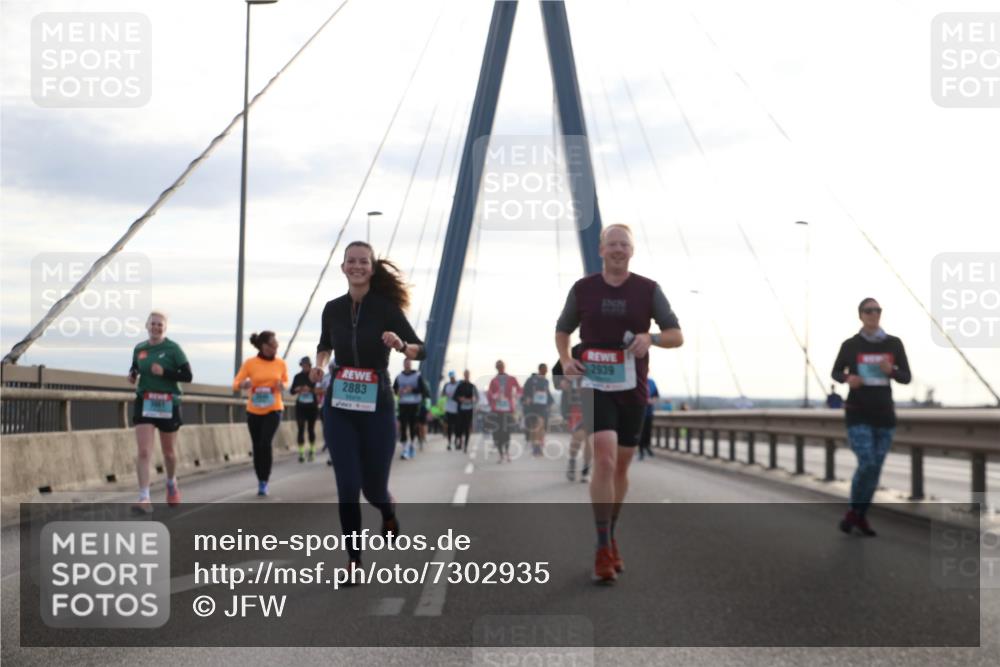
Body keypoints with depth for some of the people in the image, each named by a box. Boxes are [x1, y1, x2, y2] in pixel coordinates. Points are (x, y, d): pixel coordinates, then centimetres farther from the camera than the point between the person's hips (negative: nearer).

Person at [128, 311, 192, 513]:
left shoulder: (173, 349, -5)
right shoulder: (139, 349, 6)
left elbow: (187, 376, -8)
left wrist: (164, 372, -21)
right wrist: (132, 376, 0)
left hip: (168, 404, -2)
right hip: (144, 403, 2)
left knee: (168, 451, 14)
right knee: (143, 452, -12)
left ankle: (172, 483, 43)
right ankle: (144, 499, -13)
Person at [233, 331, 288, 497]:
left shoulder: (280, 363, -2)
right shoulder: (250, 363, -7)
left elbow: (285, 381, 14)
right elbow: (235, 383, -6)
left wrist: (282, 386, -10)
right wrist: (242, 385, -29)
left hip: (273, 410, -1)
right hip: (254, 411, 1)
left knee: (266, 443, -18)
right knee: (257, 446, 8)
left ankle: (265, 482, -7)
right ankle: (260, 481, 26)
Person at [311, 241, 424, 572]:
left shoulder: (386, 307, -8)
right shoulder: (332, 308, 1)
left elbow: (421, 350, -7)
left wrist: (401, 345, -28)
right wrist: (319, 364, 0)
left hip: (377, 408, -2)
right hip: (340, 409, 2)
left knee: (373, 486, 7)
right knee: (347, 488, -3)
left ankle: (389, 514, 45)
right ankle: (354, 560, 11)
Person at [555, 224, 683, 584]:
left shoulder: (648, 290, 2)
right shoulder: (583, 289, 3)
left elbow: (677, 335, 2)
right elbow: (562, 330, 16)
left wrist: (650, 337, -18)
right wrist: (566, 360, -2)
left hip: (632, 389, 2)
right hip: (595, 385, -2)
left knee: (621, 466, 12)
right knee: (604, 459, -18)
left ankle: (611, 539, 32)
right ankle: (603, 550, -14)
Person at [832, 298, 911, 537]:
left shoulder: (894, 344, 1)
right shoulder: (850, 345, -4)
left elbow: (906, 377, 4)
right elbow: (836, 373, 9)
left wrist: (891, 370, -18)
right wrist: (848, 379, -14)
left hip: (884, 414, 3)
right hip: (858, 414, -3)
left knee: (875, 468, 7)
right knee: (866, 464, -16)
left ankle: (861, 516, 26)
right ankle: (853, 511, 9)